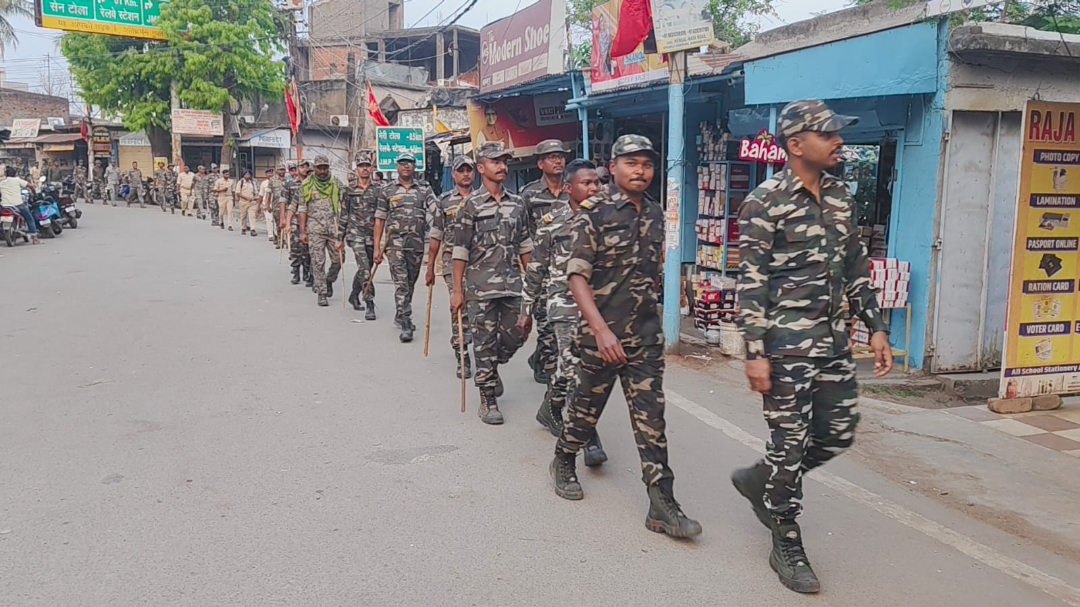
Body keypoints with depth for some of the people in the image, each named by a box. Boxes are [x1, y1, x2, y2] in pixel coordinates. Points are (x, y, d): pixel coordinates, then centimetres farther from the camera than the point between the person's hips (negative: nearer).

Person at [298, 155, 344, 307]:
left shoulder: (337, 184, 7)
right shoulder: (307, 186, 5)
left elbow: (344, 206, 5)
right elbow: (303, 210, 5)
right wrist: (302, 232, 0)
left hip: (334, 229, 1)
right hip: (315, 230, -1)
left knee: (338, 259, 2)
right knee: (318, 263, -1)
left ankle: (329, 280, 30)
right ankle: (321, 293, 7)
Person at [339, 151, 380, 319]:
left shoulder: (377, 191, 5)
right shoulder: (349, 190, 4)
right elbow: (343, 215, 8)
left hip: (372, 235, 2)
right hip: (355, 233, -2)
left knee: (364, 269, 13)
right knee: (364, 268, -17)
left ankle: (354, 295, 36)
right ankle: (370, 305, -16)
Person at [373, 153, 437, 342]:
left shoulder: (425, 189, 8)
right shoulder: (387, 190, 7)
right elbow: (379, 220, 7)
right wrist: (377, 248, 2)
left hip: (417, 244, 2)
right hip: (395, 243, -2)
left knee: (410, 283, 13)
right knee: (401, 283, -9)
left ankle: (400, 317, 32)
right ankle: (406, 325, -10)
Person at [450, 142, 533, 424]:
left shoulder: (517, 203, 10)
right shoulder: (471, 205, -3)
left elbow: (525, 246, 14)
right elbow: (461, 251, -4)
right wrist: (457, 290, -7)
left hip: (513, 285, 4)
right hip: (481, 287, -4)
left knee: (517, 334, 8)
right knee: (484, 343, 1)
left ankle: (490, 370, 37)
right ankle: (488, 401, 12)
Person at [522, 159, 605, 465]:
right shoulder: (552, 223, -1)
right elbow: (536, 269, 4)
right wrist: (526, 308, 6)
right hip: (565, 304, -3)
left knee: (574, 369, 11)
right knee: (573, 369, -12)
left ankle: (550, 410, 37)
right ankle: (590, 438, -4)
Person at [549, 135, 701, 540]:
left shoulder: (656, 215, 8)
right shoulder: (594, 212, -9)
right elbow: (577, 277, -15)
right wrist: (601, 330, -23)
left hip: (646, 335, 4)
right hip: (601, 333, -4)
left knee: (651, 418, 1)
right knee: (587, 406, 12)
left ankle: (662, 504, 4)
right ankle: (564, 463, 38)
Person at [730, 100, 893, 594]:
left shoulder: (840, 196, 10)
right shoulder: (764, 203, -11)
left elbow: (856, 268, 16)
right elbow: (750, 284, -14)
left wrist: (876, 327, 11)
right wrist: (755, 353, -18)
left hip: (834, 342, 7)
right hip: (786, 345, -7)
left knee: (838, 434, 13)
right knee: (790, 443, 1)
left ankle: (760, 480, 36)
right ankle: (787, 546, 18)